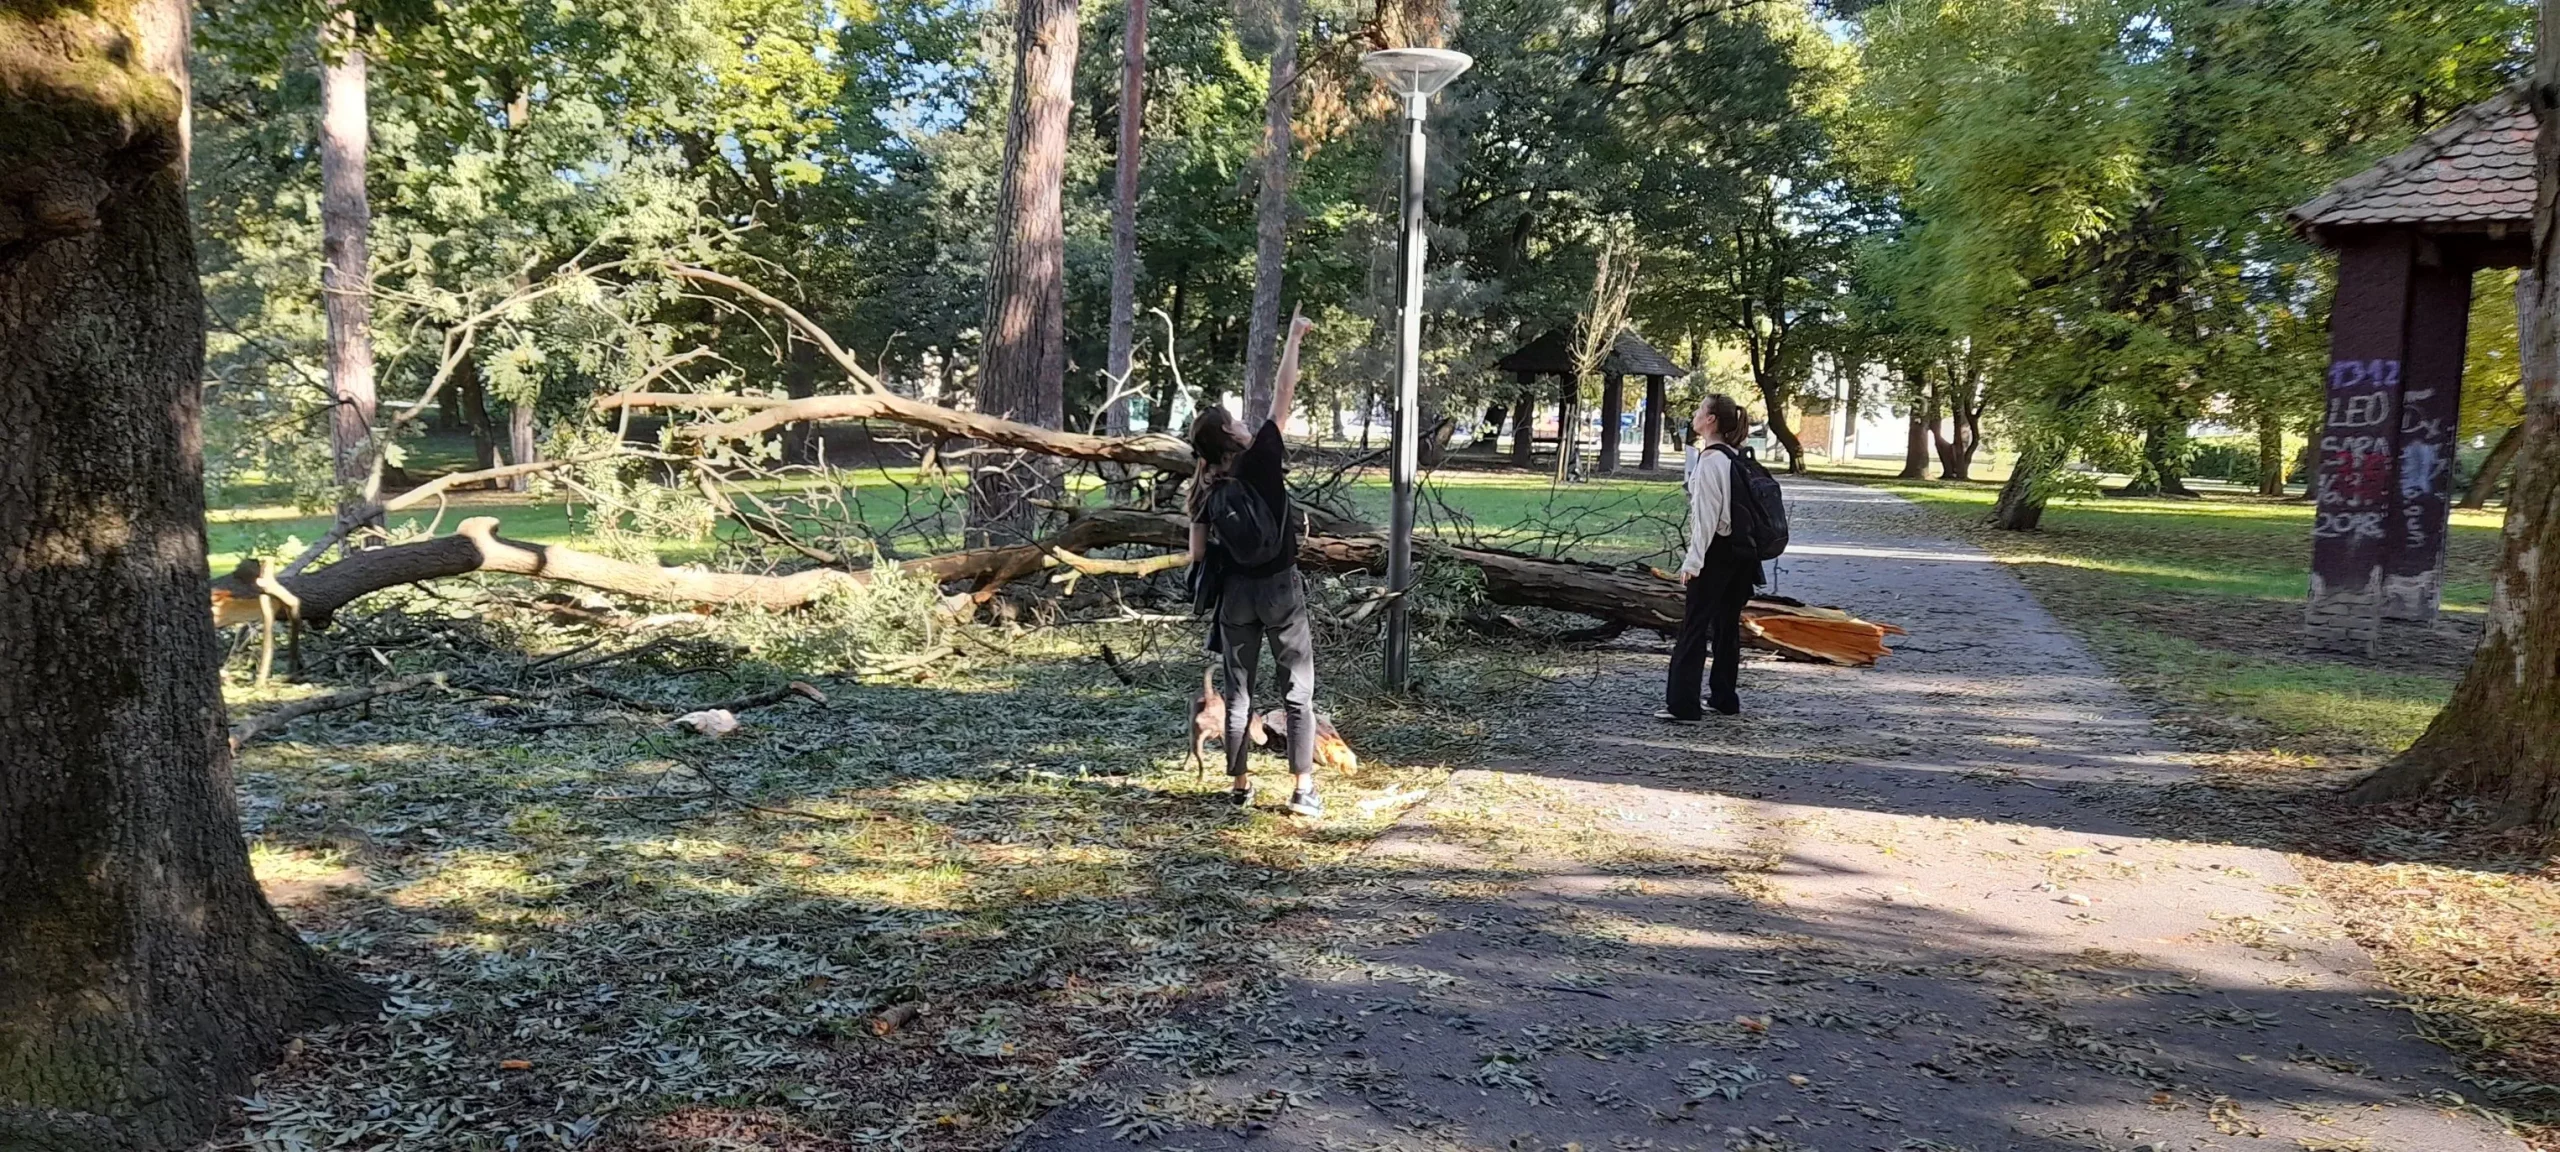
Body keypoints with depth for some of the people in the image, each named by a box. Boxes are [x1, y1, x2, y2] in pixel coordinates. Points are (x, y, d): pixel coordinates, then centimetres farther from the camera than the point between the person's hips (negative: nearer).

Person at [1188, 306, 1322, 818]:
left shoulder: (1203, 488, 0)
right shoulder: (1261, 458, -10)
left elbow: (1197, 554, 3)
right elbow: (1284, 394, -6)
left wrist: (1210, 589, 20)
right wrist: (1294, 337, 2)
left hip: (1234, 593, 3)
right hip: (1280, 587, -3)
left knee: (1238, 693, 13)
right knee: (1299, 692, 4)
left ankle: (1239, 786, 17)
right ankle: (1303, 789, 1)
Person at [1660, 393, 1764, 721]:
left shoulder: (1709, 460, -14)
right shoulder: (1737, 457, 11)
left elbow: (1706, 515, -18)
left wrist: (1693, 560, -17)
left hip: (1716, 552, -8)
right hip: (1742, 553, 8)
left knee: (1694, 626, -6)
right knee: (1727, 624, 15)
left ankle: (1682, 704, -7)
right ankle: (1724, 697, 22)